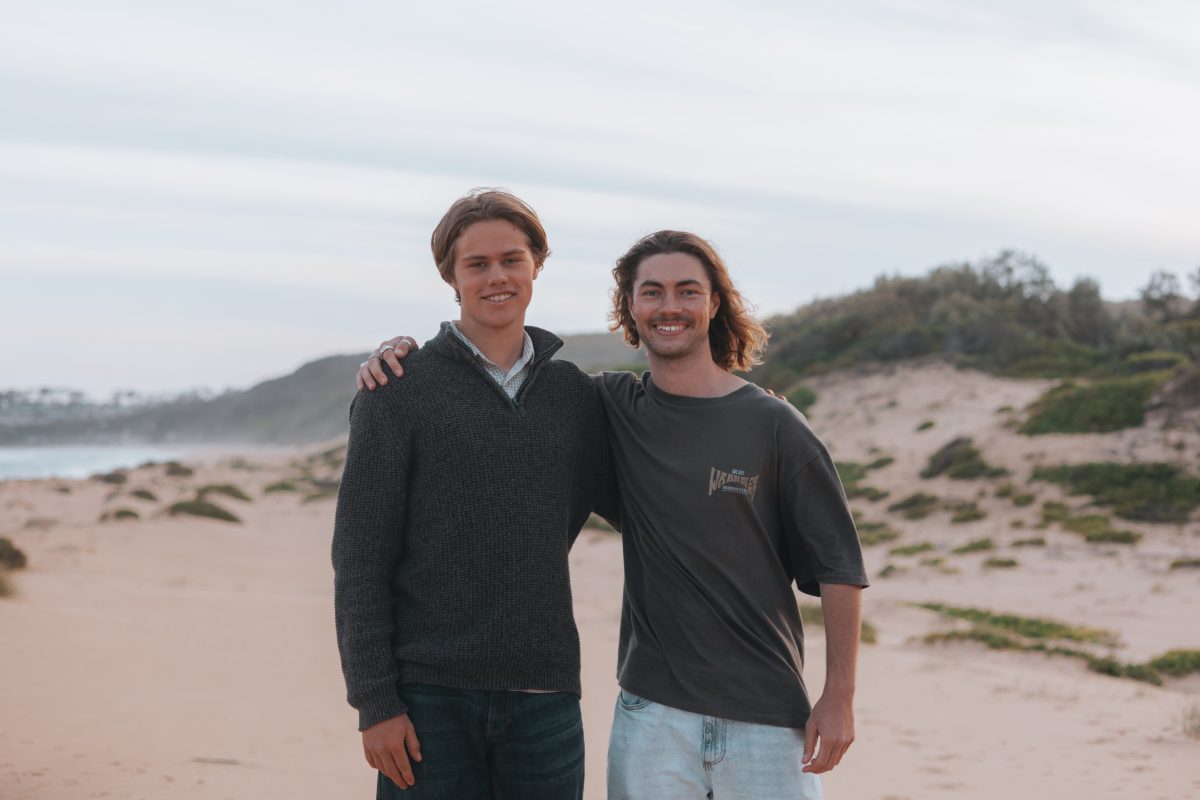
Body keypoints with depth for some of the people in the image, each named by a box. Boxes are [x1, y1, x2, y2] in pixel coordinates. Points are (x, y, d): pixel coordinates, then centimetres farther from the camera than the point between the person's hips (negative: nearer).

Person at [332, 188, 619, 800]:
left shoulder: (575, 395, 10)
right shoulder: (399, 393, 0)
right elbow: (359, 556, -2)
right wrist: (375, 701, -9)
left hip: (544, 697, 3)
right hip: (431, 698, -3)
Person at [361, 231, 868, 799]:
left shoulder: (773, 426, -2)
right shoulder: (612, 408, 6)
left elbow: (838, 566, -1)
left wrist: (839, 696, -5)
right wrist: (403, 347, 1)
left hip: (766, 715, -2)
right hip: (651, 706, 2)